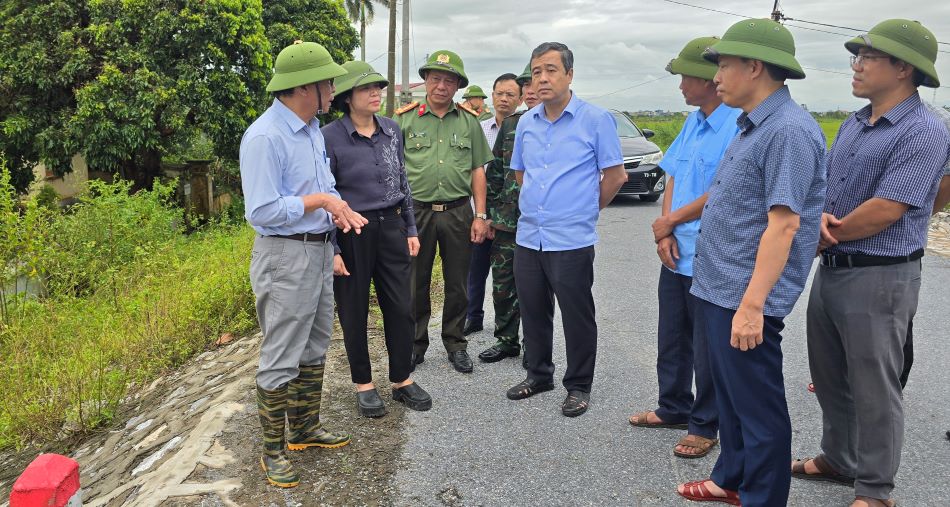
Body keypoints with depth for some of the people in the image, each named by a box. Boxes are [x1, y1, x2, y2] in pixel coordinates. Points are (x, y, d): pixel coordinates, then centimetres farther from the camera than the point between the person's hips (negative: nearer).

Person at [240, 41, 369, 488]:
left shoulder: (312, 129, 9)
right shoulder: (264, 137, -20)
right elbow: (261, 212, -24)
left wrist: (338, 208, -4)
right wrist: (320, 200, -18)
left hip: (320, 250, 9)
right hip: (285, 256, -9)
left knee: (314, 350, 19)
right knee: (281, 360, 1)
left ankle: (305, 429, 35)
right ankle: (272, 452, 16)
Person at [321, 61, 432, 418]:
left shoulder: (392, 130, 4)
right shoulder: (330, 137, -11)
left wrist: (411, 229, 11)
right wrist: (332, 249, -13)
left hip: (391, 227, 5)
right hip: (351, 232, -4)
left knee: (401, 307, 8)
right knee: (354, 312, 8)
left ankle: (402, 380, 24)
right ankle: (363, 384, 25)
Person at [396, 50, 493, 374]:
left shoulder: (469, 121, 7)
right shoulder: (404, 119, 2)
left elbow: (477, 170, 8)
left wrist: (480, 215, 2)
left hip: (458, 211, 1)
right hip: (416, 211, -1)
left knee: (457, 284, 9)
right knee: (416, 283, 8)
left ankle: (455, 344, 25)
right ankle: (415, 344, 23)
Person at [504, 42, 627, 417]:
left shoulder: (595, 119, -7)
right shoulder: (526, 123, 9)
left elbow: (615, 175, -3)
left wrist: (587, 209, 6)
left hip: (572, 240, -5)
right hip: (528, 237, 5)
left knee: (577, 317, 4)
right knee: (533, 312, 15)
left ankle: (579, 386, 19)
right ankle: (538, 375, 32)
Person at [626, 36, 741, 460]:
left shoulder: (738, 126, -17)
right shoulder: (693, 122, 10)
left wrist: (670, 221, -9)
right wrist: (664, 233, -2)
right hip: (676, 254, 8)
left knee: (707, 349, 7)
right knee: (671, 340, 19)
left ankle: (705, 426, 23)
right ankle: (673, 409, 36)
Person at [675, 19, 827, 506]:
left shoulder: (789, 130, -18)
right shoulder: (752, 127, 13)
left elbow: (783, 224, -24)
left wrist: (752, 304, -26)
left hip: (745, 300, -10)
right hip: (715, 290, 10)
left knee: (758, 409, 4)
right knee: (731, 397, 22)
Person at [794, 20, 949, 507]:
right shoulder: (852, 124, 11)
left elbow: (886, 210, -21)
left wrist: (826, 234, -8)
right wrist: (822, 216, -10)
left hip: (878, 278, -8)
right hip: (830, 270, 8)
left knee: (873, 387, 4)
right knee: (829, 376, 19)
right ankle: (837, 458, 37)